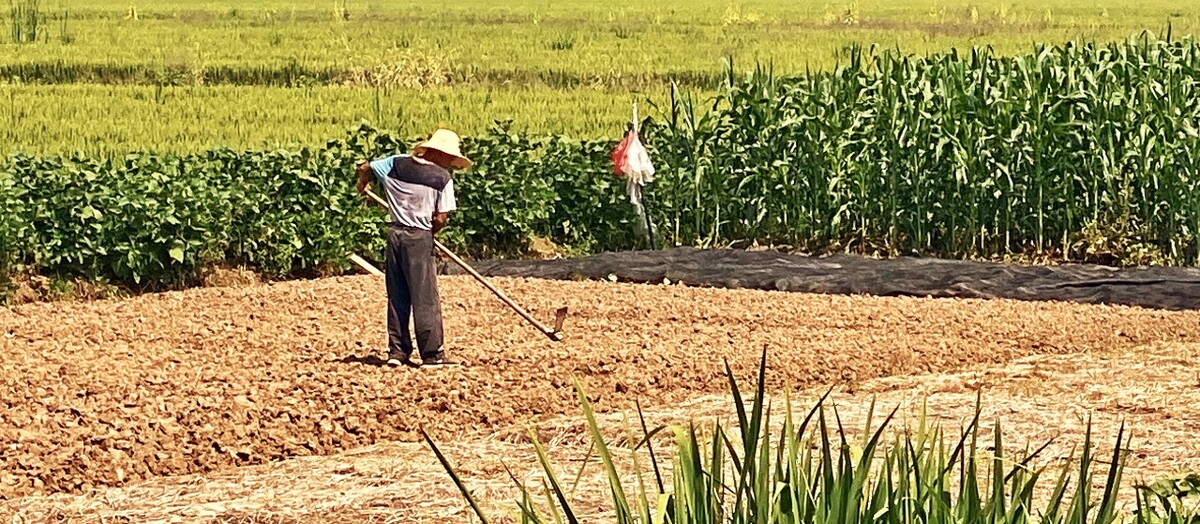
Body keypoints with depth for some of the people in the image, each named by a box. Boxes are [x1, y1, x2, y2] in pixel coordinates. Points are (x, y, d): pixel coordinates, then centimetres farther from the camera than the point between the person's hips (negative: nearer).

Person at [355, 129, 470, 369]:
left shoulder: (396, 164, 5)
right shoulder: (442, 177, -7)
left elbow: (365, 168, 14)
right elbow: (440, 219, -10)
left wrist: (362, 185, 35)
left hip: (395, 233, 5)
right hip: (419, 237, -5)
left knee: (398, 297, 13)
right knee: (425, 297, -1)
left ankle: (397, 351, 14)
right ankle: (432, 355, 0)